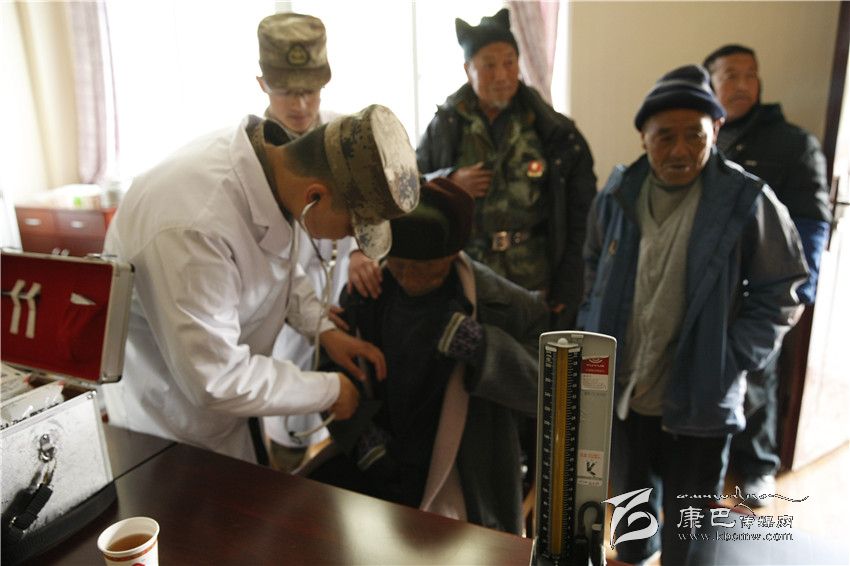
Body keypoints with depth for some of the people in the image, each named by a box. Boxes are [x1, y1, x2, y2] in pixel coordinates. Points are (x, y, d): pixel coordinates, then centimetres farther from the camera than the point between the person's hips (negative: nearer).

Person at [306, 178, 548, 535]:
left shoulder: (505, 306, -15)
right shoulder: (368, 291, -3)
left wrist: (483, 347, -29)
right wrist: (361, 431, -9)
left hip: (457, 476, -4)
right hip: (373, 459, 4)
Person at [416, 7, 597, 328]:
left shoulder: (556, 133, -2)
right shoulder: (445, 127, 3)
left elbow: (580, 221, -2)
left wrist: (567, 290, -6)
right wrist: (449, 182, -10)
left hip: (537, 291, -1)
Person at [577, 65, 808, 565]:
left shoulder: (747, 201, -14)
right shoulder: (617, 194, -3)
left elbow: (779, 297, -7)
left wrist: (726, 365, -16)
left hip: (699, 401, -3)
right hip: (622, 392, 4)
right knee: (631, 498, 28)